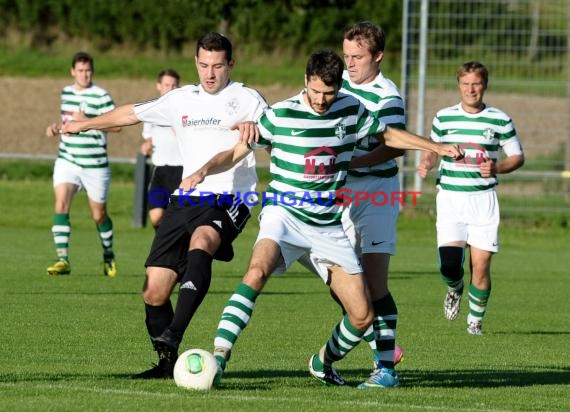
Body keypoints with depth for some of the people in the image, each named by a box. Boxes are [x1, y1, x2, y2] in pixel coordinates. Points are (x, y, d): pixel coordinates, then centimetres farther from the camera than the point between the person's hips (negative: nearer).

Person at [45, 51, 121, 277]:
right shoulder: (66, 93, 11)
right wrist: (57, 127, 7)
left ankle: (109, 256, 33)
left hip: (94, 164, -4)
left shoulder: (100, 96, -9)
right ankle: (63, 260, -18)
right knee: (61, 205, -17)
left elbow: (117, 125, -17)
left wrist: (87, 121, -23)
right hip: (67, 160, 4)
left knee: (99, 215, 8)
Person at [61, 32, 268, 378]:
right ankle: (167, 364, 16)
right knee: (154, 292, -2)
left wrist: (253, 127, -28)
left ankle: (172, 337, -46)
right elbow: (132, 113, 30)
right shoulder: (181, 100, 17)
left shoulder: (247, 99, 3)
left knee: (200, 242, -38)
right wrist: (83, 125, 39)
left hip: (229, 199, -6)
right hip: (185, 200, 6)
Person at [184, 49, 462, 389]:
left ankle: (323, 363, 30)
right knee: (258, 271, -36)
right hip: (285, 213, -4)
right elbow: (235, 153, -2)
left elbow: (389, 135, 20)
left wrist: (438, 147, 15)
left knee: (363, 316, 0)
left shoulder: (351, 110, 2)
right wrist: (203, 171, -20)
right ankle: (219, 357, -37)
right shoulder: (280, 115, -8)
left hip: (330, 226, 4)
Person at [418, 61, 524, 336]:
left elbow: (518, 156, 7)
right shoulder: (444, 118, 5)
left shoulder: (499, 120, 1)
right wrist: (426, 164, -4)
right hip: (449, 198, 0)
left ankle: (475, 319, 18)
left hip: (483, 199, 0)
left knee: (481, 265, -5)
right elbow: (432, 150, 19)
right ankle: (454, 289, 24)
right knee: (449, 265, -13)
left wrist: (496, 168, -12)